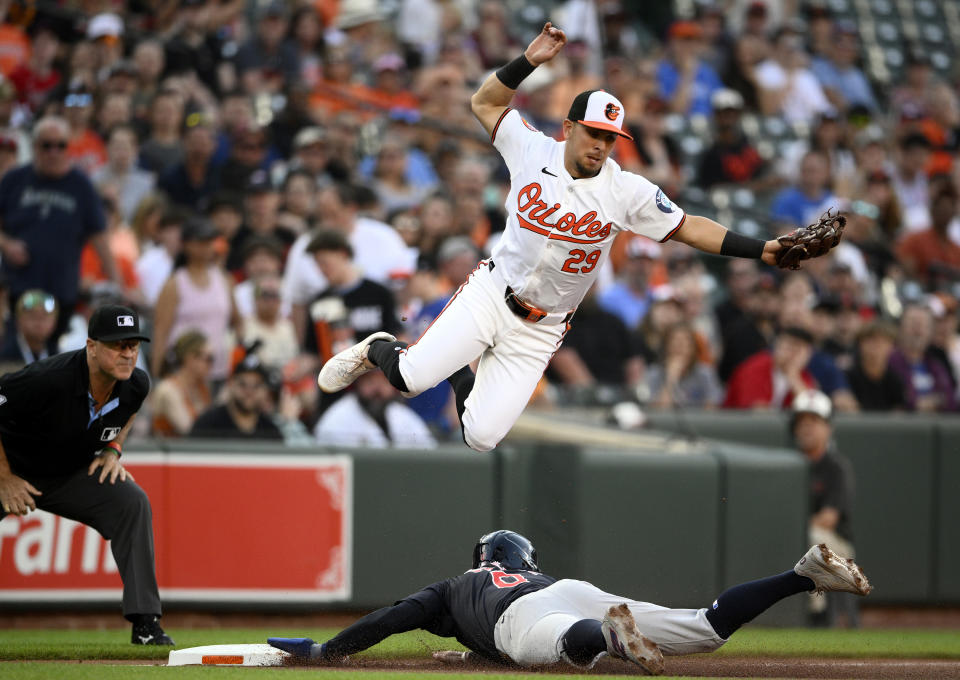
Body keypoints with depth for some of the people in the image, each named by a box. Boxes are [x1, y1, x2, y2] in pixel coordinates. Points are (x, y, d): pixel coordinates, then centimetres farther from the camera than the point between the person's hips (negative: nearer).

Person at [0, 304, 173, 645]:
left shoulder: (136, 385, -14)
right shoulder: (47, 380, -34)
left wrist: (113, 449, -4)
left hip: (73, 475, 4)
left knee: (132, 502, -17)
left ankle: (145, 623, -16)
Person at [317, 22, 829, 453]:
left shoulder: (626, 192, -8)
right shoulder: (533, 150, -4)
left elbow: (689, 228, -8)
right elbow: (484, 103, 6)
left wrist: (760, 250, -18)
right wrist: (529, 61, -8)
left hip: (539, 330, 0)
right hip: (492, 293, 0)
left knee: (481, 436, -9)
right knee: (411, 376, -19)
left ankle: (461, 377, 27)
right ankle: (377, 351, 19)